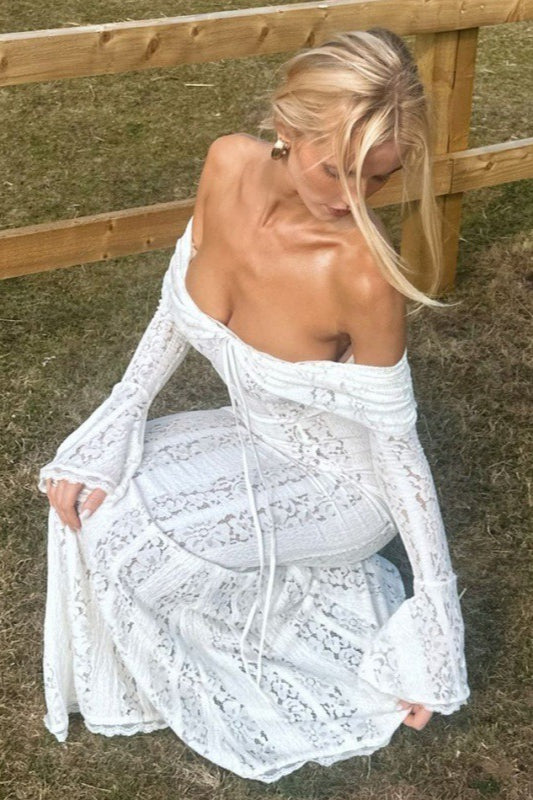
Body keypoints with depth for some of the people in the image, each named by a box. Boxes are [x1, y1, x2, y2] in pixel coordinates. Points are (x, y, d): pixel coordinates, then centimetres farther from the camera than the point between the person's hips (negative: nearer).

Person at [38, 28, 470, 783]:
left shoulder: (361, 269, -35)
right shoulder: (229, 164, -19)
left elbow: (396, 444, -24)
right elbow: (178, 305, -3)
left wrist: (439, 624, -18)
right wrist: (108, 434, -11)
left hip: (341, 480, -6)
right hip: (265, 438, 6)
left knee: (127, 539, -19)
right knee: (91, 490, -8)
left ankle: (332, 601, 4)